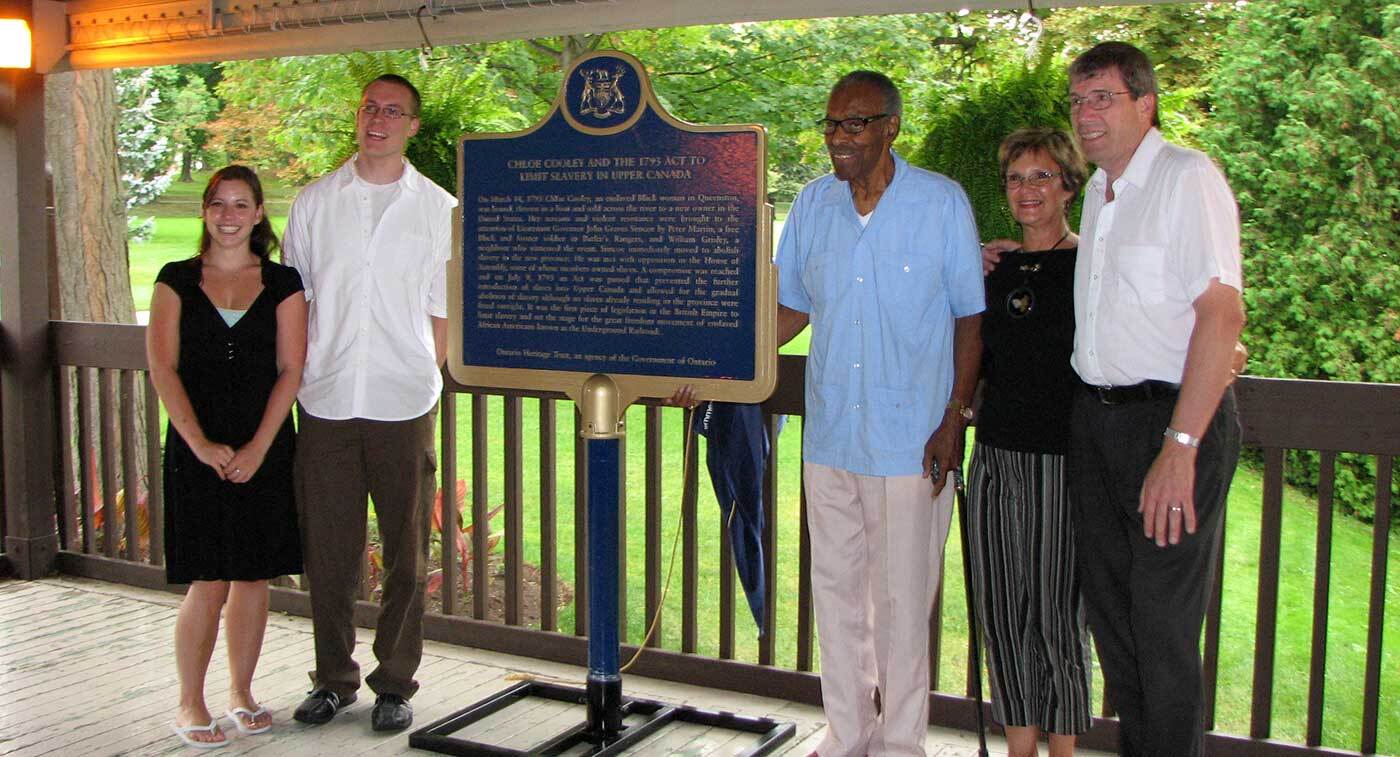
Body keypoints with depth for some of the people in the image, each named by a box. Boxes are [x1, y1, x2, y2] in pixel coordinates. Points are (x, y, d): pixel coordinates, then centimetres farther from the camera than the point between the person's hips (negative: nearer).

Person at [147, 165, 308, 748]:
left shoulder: (281, 283, 6)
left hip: (265, 451, 1)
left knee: (253, 577, 6)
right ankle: (189, 703, 12)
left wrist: (257, 448, -10)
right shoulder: (177, 279, 6)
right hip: (197, 450, -1)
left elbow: (290, 370, 0)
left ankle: (241, 691, 22)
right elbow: (162, 366, -1)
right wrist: (200, 443, -11)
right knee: (208, 584, -4)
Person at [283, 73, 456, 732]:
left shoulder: (439, 209, 6)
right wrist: (296, 379, 3)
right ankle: (333, 678, 22)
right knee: (328, 548, 7)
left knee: (405, 553, 4)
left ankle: (395, 683, 18)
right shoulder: (314, 202, 10)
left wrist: (423, 378, -2)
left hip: (404, 405, -1)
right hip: (325, 402, 1)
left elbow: (444, 312, 8)